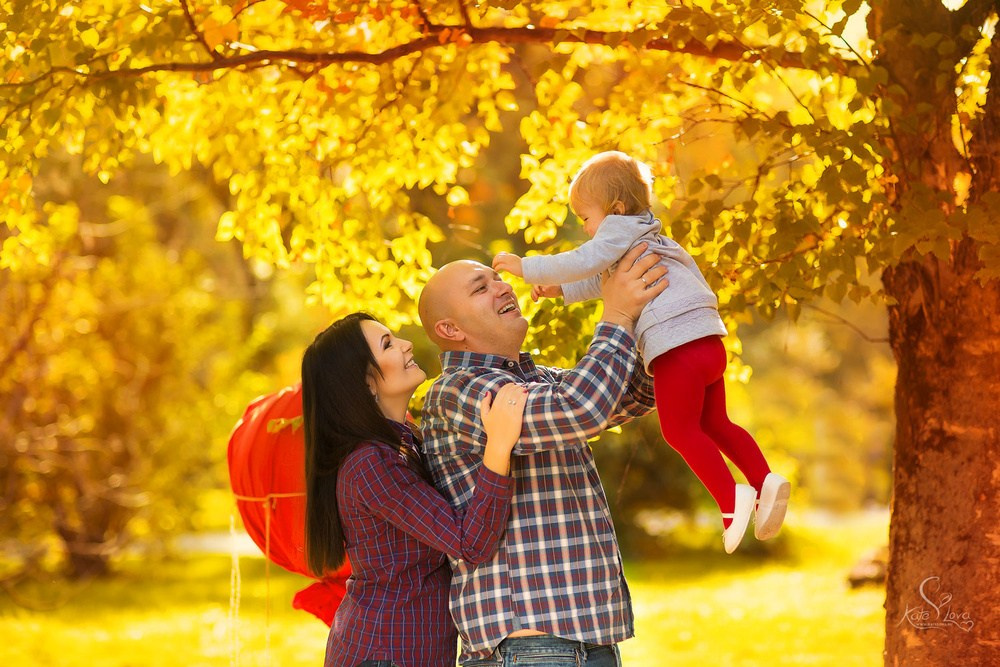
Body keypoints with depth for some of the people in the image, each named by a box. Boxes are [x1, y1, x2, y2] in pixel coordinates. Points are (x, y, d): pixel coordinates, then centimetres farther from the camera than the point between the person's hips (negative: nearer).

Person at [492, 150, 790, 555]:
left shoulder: (620, 231, 0)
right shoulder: (646, 239, 31)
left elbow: (584, 262, -15)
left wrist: (527, 267, -9)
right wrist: (560, 289, 40)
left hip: (676, 344, -10)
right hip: (709, 341, 10)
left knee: (680, 430, -6)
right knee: (714, 423, 17)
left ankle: (731, 497, -15)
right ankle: (764, 480, 4)